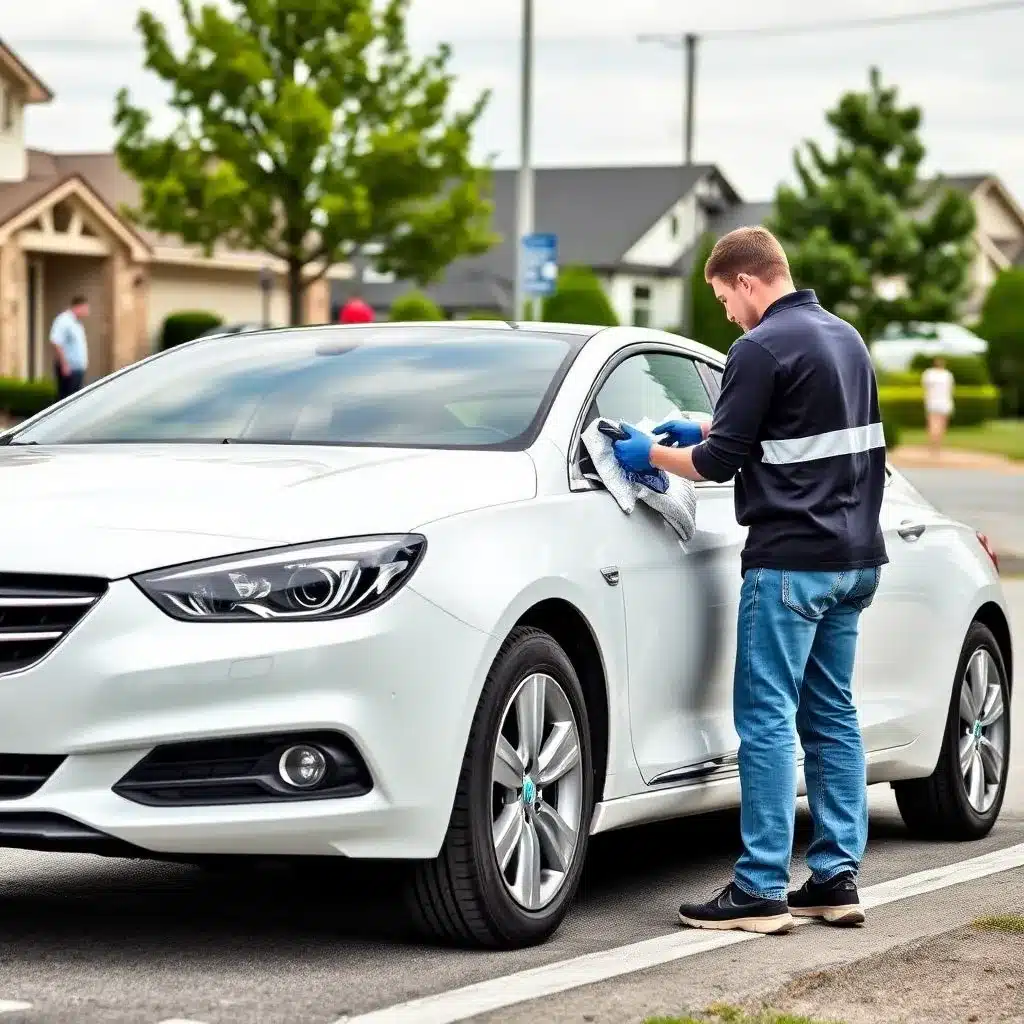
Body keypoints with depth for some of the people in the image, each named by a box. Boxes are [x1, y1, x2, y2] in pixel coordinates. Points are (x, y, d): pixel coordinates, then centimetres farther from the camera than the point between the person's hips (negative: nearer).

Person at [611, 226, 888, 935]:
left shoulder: (762, 349, -12)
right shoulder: (845, 338, 16)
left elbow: (721, 463, -11)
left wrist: (652, 454, 6)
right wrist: (707, 431, 25)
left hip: (790, 559, -9)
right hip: (857, 557, 9)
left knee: (768, 718, -6)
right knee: (833, 715, 12)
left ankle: (762, 891, -7)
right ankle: (838, 879, 13)